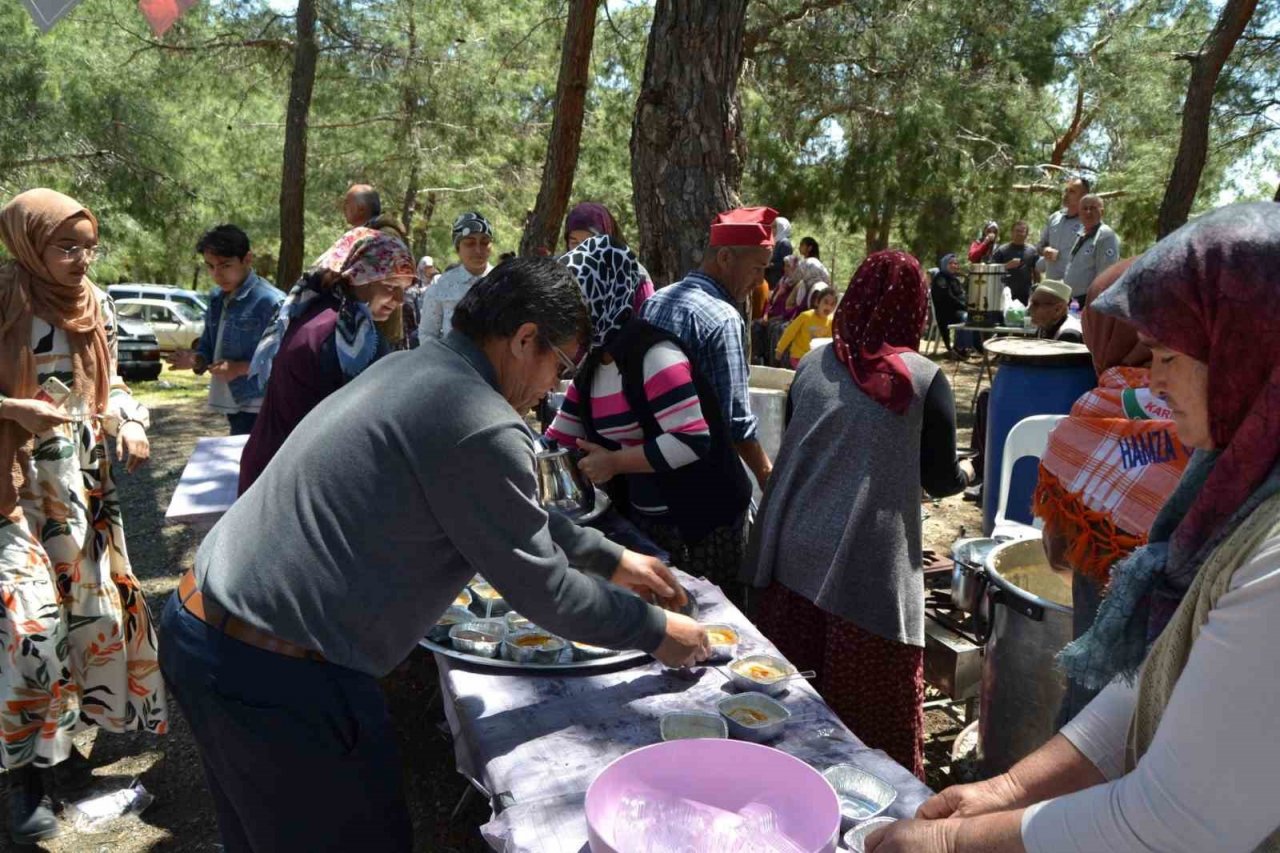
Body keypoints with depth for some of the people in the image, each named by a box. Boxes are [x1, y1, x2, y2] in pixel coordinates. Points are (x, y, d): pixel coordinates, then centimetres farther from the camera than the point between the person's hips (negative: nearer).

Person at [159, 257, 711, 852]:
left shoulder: (407, 369, 9)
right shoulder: (482, 429, -21)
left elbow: (510, 514, 20)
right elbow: (542, 590, -11)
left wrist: (611, 558, 24)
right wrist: (656, 632, 4)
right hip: (279, 676, -9)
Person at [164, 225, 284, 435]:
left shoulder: (270, 301, -13)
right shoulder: (217, 303, 14)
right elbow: (208, 348, 23)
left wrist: (240, 368, -23)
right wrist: (196, 360, 1)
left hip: (257, 410, -8)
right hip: (233, 407, 8)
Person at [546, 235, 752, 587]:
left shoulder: (653, 354, -22)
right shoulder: (592, 363, 5)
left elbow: (693, 440, -29)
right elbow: (557, 442, 11)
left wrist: (614, 463, -24)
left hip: (700, 521, -8)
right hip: (642, 517, 9)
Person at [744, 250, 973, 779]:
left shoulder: (812, 366, 4)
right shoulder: (925, 380, -7)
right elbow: (941, 480, 0)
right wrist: (965, 472, 22)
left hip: (795, 553, 4)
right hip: (870, 567, -4)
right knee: (874, 710, 10)